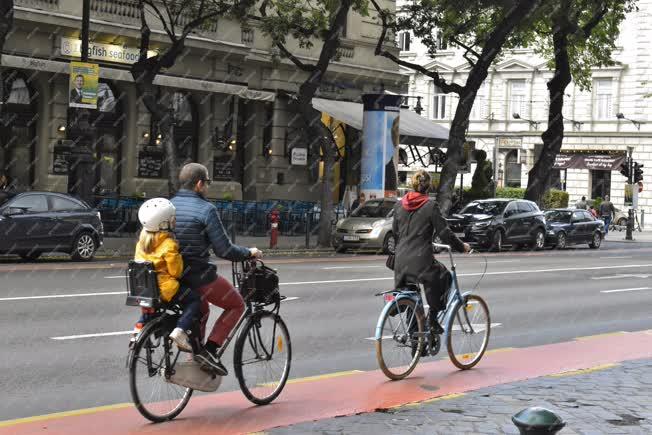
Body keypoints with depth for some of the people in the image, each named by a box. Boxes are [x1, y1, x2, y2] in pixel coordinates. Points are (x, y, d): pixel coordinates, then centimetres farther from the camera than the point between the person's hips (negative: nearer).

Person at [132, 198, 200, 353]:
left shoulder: (142, 241, 5)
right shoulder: (169, 245, -17)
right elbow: (176, 271, -15)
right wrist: (179, 257, 4)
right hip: (165, 288, -8)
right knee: (194, 299, 4)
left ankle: (141, 325, 21)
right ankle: (180, 330, -12)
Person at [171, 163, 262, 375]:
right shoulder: (205, 209, -16)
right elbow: (224, 250, -17)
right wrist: (249, 253, 1)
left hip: (173, 276, 7)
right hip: (199, 276, -7)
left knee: (202, 309, 32)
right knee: (236, 305, 14)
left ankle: (195, 358, 26)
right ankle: (209, 351, 0)